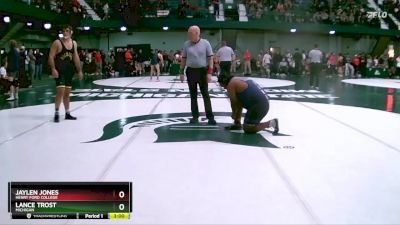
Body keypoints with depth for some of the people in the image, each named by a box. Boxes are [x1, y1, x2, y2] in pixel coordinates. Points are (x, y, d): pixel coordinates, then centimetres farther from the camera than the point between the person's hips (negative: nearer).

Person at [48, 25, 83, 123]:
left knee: (67, 92, 12)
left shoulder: (74, 43, 9)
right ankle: (56, 113, -5)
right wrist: (53, 69, -22)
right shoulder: (57, 42, -8)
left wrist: (79, 71, 10)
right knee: (60, 91, -14)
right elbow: (51, 57, -11)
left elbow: (76, 57, 13)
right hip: (60, 70, -6)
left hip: (69, 71, 6)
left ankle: (67, 113, 20)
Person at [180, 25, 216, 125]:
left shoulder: (205, 43, -5)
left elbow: (210, 58, -5)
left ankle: (210, 117, 3)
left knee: (205, 95, -1)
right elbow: (184, 59, 9)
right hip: (190, 71, 3)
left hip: (202, 71, -3)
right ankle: (195, 116, 16)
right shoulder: (186, 44, 3)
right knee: (193, 95, 7)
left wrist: (209, 72, -12)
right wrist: (181, 72, 5)